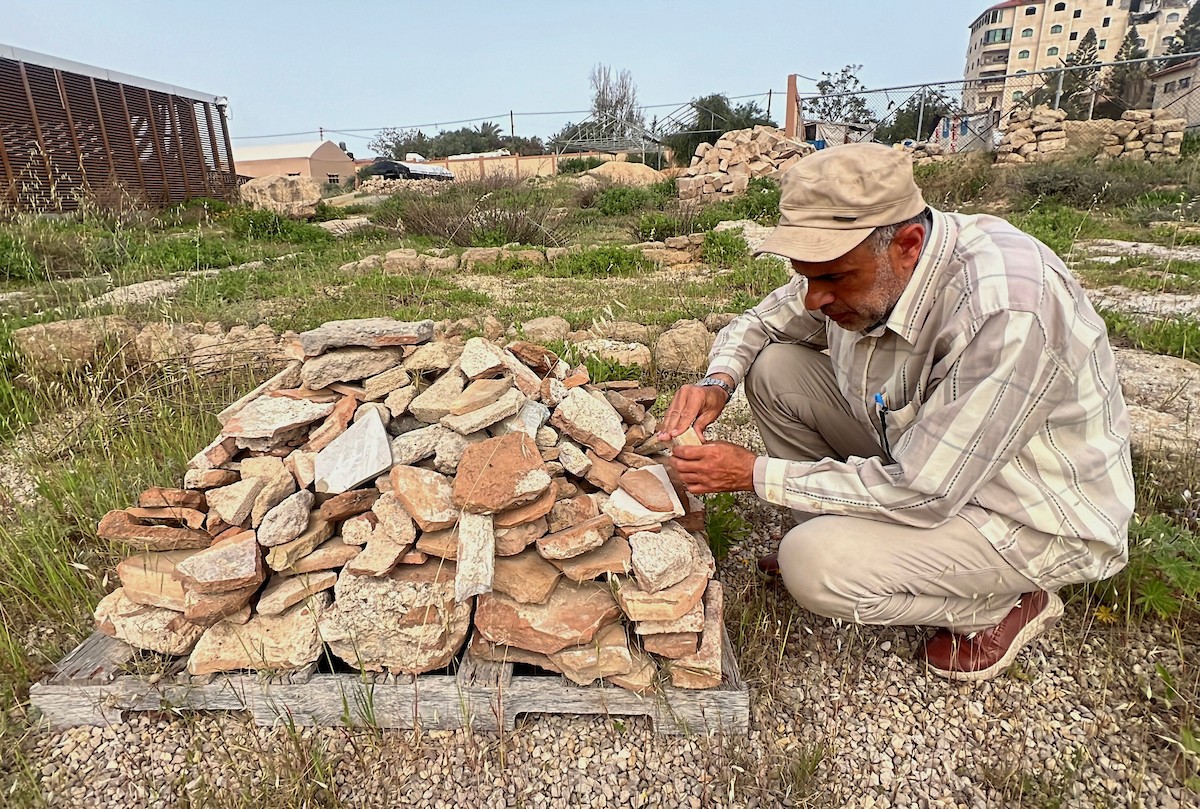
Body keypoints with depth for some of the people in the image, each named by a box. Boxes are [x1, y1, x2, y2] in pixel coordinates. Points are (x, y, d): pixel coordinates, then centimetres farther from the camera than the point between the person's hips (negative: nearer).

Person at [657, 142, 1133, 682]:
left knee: (815, 568, -26)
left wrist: (756, 473, -26)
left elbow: (921, 495, -31)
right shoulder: (856, 264, -12)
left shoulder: (1006, 313, -35)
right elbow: (758, 324, 4)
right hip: (918, 450, 7)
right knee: (775, 368, -7)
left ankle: (1002, 605, 2)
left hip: (1037, 514, -7)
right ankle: (833, 542, 7)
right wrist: (717, 383, -18)